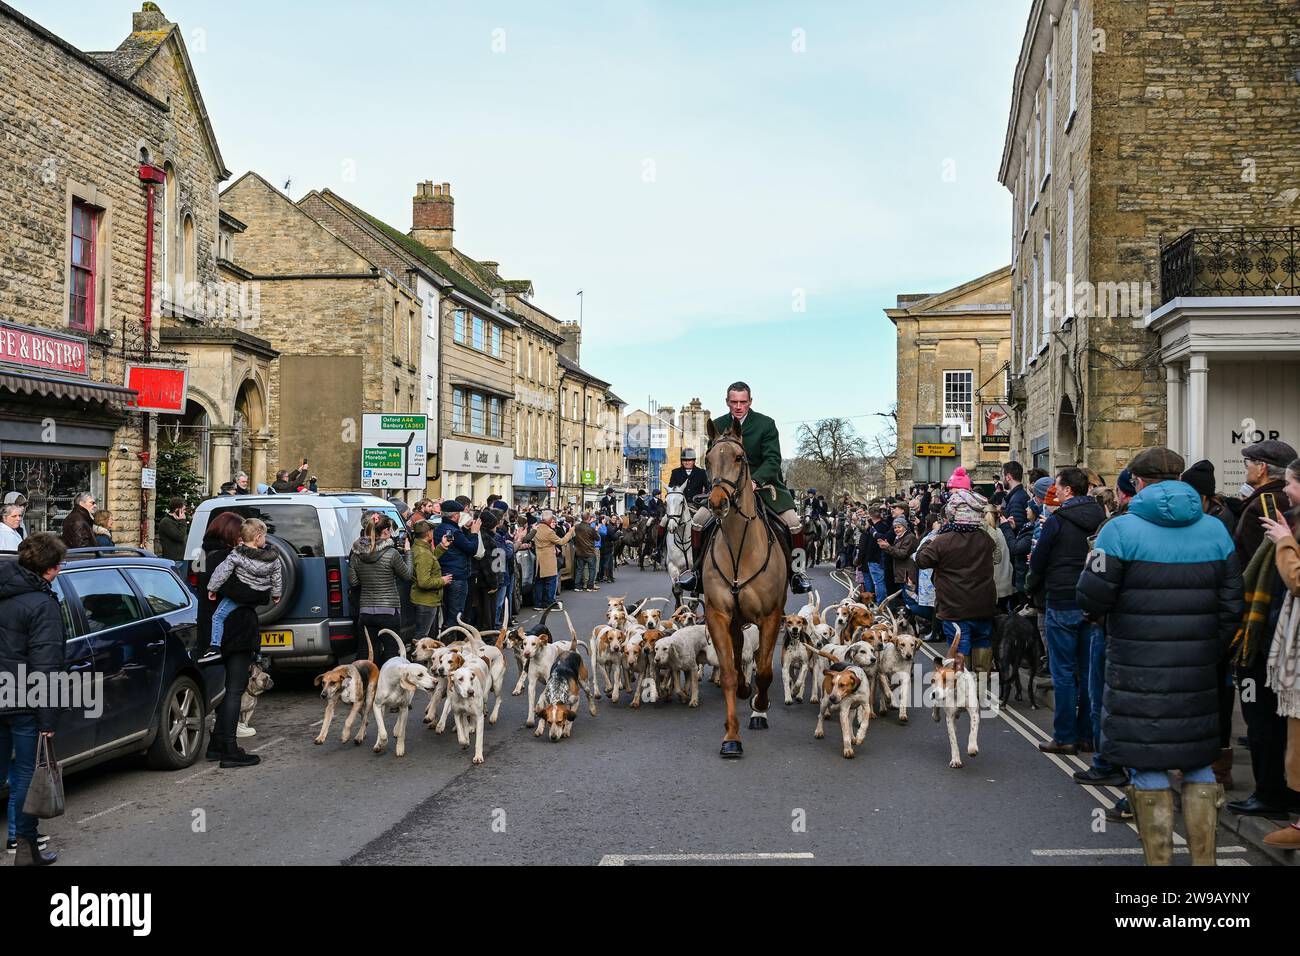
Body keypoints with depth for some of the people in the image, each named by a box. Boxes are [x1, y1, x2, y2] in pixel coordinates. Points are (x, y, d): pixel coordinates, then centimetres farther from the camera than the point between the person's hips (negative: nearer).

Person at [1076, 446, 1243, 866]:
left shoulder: (1121, 530, -9)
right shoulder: (1215, 530, 6)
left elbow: (1091, 599, -12)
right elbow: (1231, 606, 6)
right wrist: (1209, 653, 17)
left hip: (1138, 673, -4)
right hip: (1197, 674, 4)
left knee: (1147, 767, 4)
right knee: (1197, 762, 15)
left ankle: (1159, 859, 10)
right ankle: (1203, 858, 21)